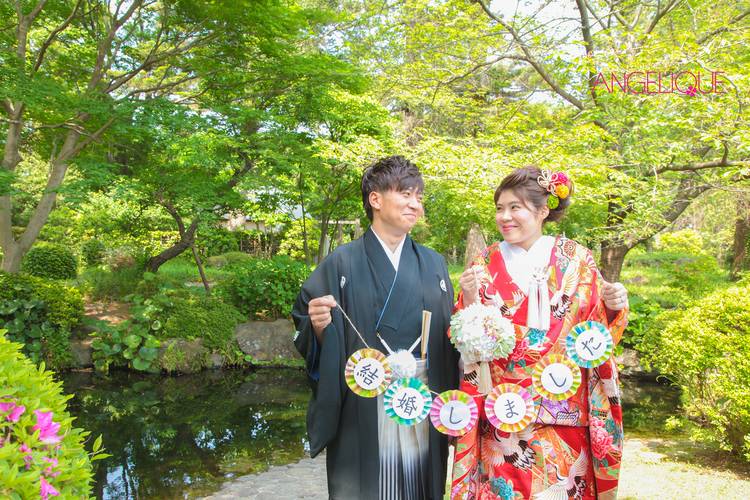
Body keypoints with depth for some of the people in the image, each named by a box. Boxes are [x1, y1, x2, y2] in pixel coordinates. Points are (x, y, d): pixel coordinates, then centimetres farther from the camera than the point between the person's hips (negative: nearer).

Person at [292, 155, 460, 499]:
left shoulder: (433, 265, 9)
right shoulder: (342, 263, -2)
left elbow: (451, 338, 11)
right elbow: (308, 338, -2)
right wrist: (319, 326, -21)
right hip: (364, 413, -3)